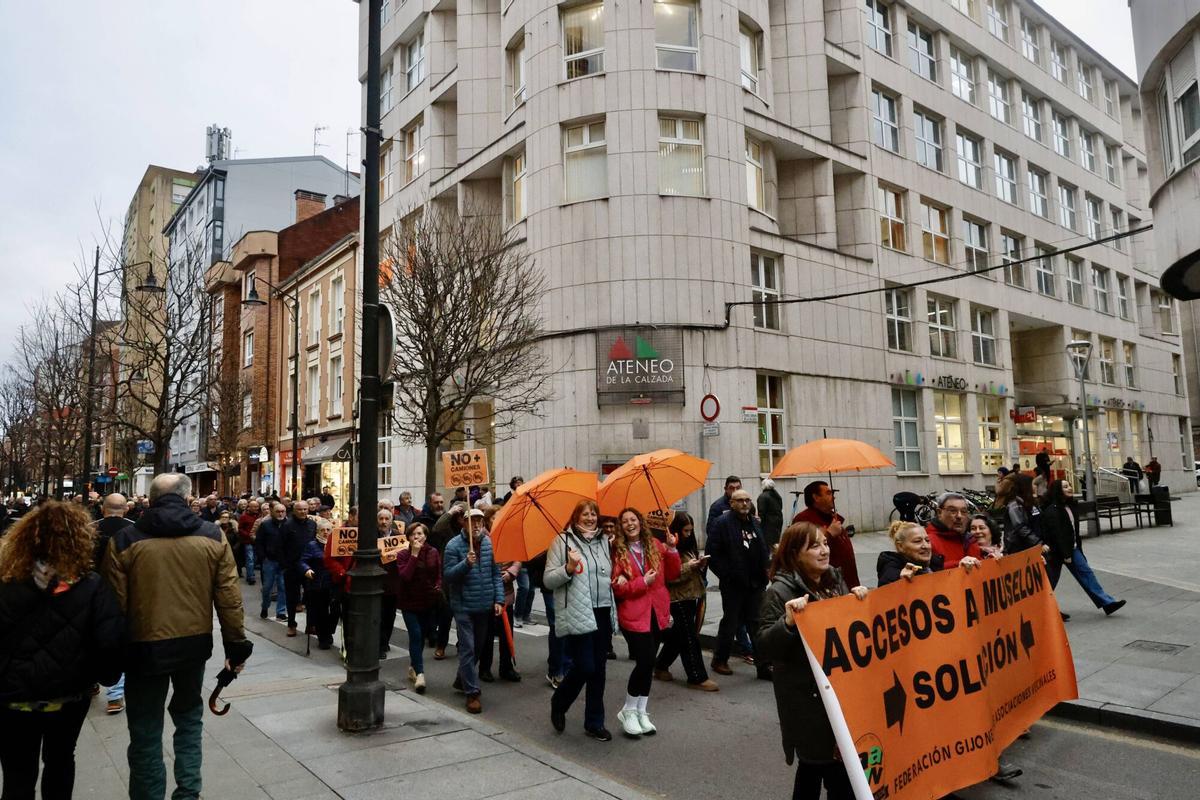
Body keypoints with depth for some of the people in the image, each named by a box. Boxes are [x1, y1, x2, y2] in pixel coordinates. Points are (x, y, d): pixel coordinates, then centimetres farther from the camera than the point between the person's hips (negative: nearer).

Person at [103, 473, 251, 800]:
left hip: (145, 645, -2)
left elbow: (115, 604, -6)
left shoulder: (124, 541, -7)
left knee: (146, 730, 12)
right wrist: (236, 645, 4)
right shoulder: (213, 537, -4)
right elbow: (229, 598, -4)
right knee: (188, 716, 23)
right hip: (194, 643, 2)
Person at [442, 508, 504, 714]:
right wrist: (466, 563, -28)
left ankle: (462, 679, 39)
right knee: (467, 649, -5)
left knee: (479, 646, 18)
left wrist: (498, 599, -1)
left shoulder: (489, 543, 2)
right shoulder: (454, 546, -10)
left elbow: (496, 574, 5)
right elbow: (447, 576, -13)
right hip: (463, 606, -5)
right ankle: (472, 692, 4)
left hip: (485, 605, 5)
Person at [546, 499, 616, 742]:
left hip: (603, 613, 6)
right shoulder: (562, 541, -2)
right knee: (584, 667, -8)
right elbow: (548, 580, -6)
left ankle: (595, 723, 22)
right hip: (576, 615, -5)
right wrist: (568, 568, -21)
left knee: (598, 669, 9)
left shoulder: (604, 541, 14)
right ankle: (559, 704, 22)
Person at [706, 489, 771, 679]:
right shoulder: (723, 522, -10)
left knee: (757, 624, 8)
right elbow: (712, 552, -13)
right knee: (730, 622, 6)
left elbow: (763, 550, 21)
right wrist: (726, 574, -13)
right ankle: (719, 660, 24)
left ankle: (763, 665, 14)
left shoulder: (754, 523, 11)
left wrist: (763, 573, 9)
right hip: (733, 584, -5)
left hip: (755, 584, 6)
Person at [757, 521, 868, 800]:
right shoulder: (781, 590, -17)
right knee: (816, 760, 2)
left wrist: (857, 600, -2)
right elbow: (765, 646, -20)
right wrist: (788, 622, -36)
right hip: (807, 695, -6)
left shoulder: (834, 578, 4)